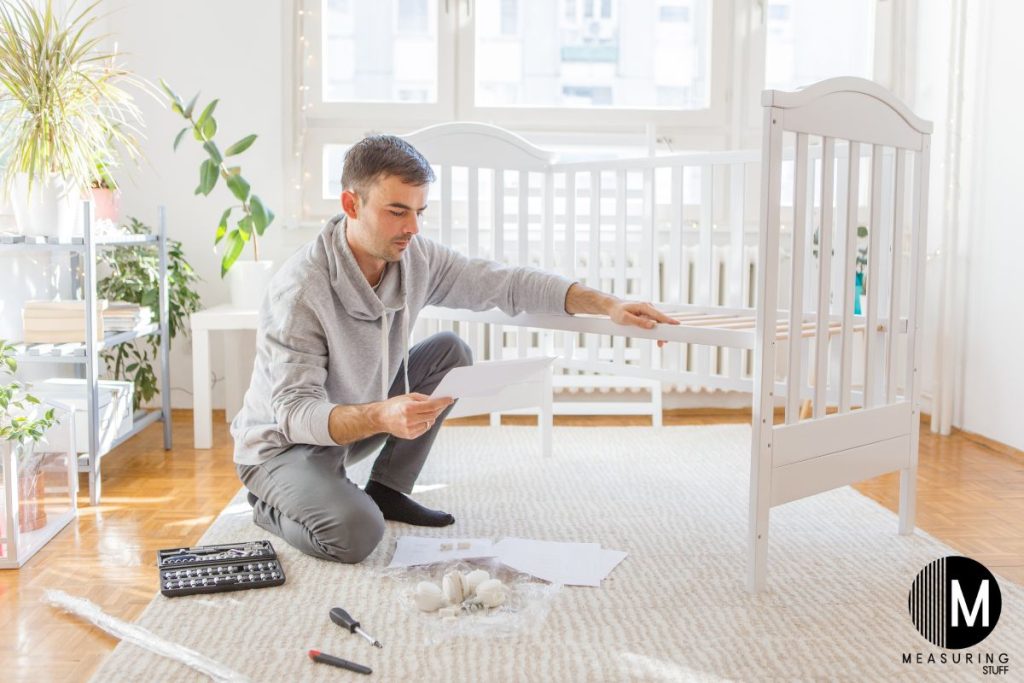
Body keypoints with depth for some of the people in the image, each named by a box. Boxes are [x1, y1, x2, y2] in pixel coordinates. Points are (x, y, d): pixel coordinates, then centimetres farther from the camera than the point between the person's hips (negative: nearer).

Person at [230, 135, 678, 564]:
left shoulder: (415, 257, -13)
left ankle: (387, 490, 5)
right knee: (356, 533, -31)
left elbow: (507, 284, -9)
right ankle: (272, 503, 4)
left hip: (353, 424, 7)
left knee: (450, 353, -6)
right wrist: (381, 416, -51)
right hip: (282, 444, -7)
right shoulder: (300, 289, -31)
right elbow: (294, 413, -33)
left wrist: (607, 305, -21)